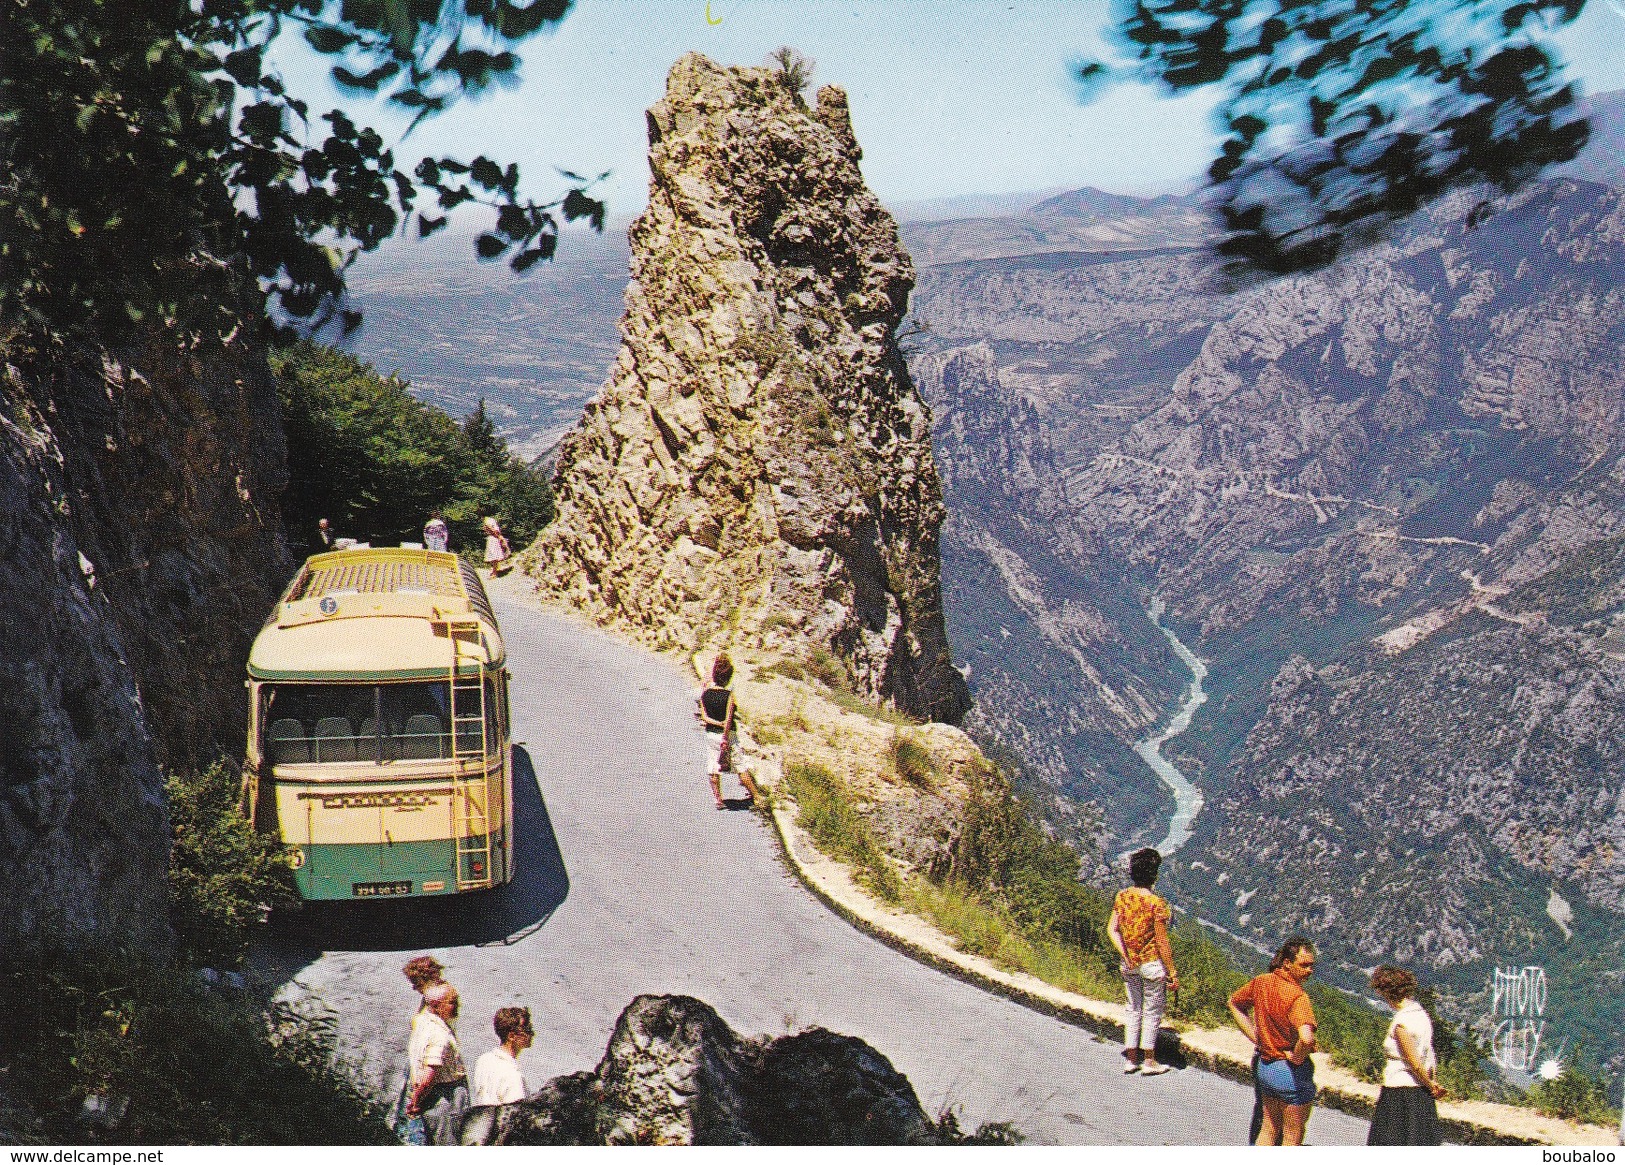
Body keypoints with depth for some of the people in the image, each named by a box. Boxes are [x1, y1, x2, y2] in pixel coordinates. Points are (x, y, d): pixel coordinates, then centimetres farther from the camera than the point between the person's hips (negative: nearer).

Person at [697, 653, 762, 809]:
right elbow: (728, 720, -19)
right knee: (741, 767, 4)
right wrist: (726, 739, -17)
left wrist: (718, 723, -11)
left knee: (714, 769, 12)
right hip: (727, 734, -5)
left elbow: (704, 717, -3)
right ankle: (755, 796, 10)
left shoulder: (705, 694, -1)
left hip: (710, 734, 5)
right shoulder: (729, 695, -16)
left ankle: (718, 800, 16)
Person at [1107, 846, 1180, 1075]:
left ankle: (1130, 1059, 24)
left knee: (1134, 1010, 18)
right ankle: (1149, 1062, 18)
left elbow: (1112, 929, -4)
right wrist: (1172, 973, -9)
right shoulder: (1156, 903, -20)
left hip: (1129, 965, 6)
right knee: (1152, 1012, 9)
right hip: (1152, 964, -6)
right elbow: (1162, 942, -16)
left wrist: (1125, 956, -4)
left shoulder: (1122, 897, -3)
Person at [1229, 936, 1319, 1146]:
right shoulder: (1297, 996, -25)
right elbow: (1306, 1038, -41)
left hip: (1265, 1065, 7)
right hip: (1292, 1072, -7)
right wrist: (1298, 1058, -20)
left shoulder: (1262, 982, -1)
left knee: (1269, 1129, 22)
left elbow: (1234, 1003, 16)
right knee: (1292, 1137, 8)